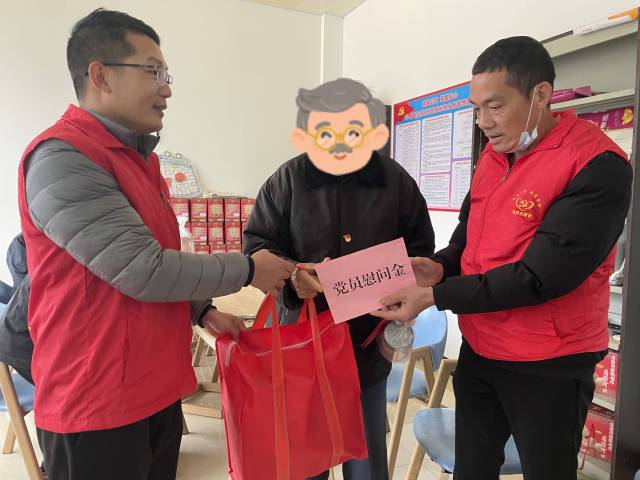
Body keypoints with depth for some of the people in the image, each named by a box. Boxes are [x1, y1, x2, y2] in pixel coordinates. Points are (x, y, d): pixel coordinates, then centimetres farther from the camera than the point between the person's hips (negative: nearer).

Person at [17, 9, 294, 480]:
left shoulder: (139, 156, 11)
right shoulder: (62, 158, -18)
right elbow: (143, 272, -23)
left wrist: (202, 310, 6)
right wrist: (247, 269, -12)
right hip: (98, 404, -8)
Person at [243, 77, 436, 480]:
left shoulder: (397, 182, -2)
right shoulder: (287, 180, -5)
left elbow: (420, 248, 8)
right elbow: (258, 244, -2)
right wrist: (291, 275, -21)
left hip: (369, 342, 1)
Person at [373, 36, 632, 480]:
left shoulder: (598, 165, -19)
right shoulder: (492, 156, 5)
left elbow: (539, 276, -24)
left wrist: (432, 296, -23)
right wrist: (439, 268, -10)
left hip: (547, 367, -6)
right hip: (478, 352, 7)